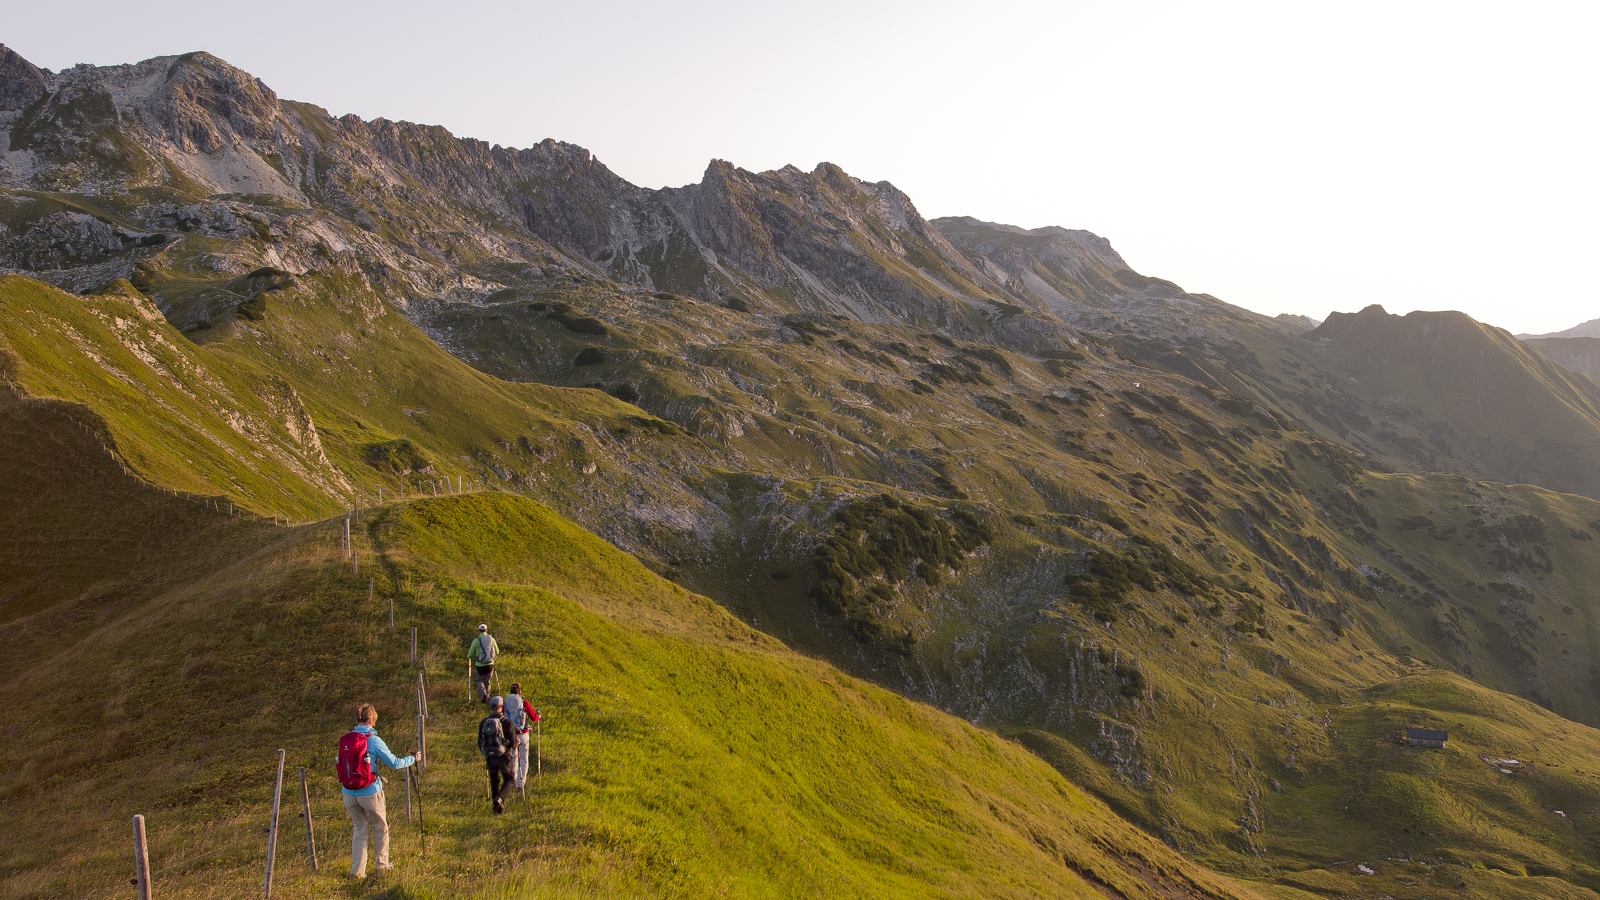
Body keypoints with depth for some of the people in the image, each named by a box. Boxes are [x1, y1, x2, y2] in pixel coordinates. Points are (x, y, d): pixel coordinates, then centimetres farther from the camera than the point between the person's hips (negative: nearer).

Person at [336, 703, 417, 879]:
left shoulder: (345, 741, -2)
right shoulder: (373, 740, -14)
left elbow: (344, 764, 11)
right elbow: (394, 763, -7)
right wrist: (412, 759, 9)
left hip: (348, 793, 4)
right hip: (369, 792, -4)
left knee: (359, 829, 17)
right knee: (380, 828, 17)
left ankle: (357, 870, 12)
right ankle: (381, 864, 29)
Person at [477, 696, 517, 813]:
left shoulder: (483, 722, 1)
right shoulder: (506, 722, -12)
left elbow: (480, 743, 5)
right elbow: (513, 742, -13)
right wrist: (517, 742, 10)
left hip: (489, 756, 4)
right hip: (503, 756, -4)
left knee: (494, 781, 18)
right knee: (509, 779, 13)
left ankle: (498, 807, 16)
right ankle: (500, 798, -13)